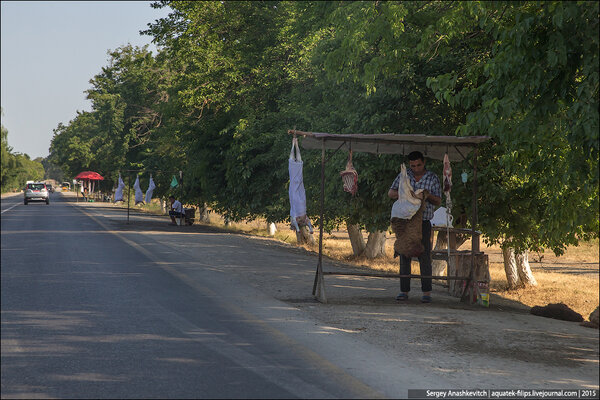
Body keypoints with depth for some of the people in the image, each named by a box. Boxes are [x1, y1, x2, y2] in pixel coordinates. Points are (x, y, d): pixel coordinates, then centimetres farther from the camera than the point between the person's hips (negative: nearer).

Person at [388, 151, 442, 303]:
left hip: (423, 223, -2)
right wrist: (401, 193, -14)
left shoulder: (433, 178, 2)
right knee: (404, 257, 1)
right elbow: (390, 193, 8)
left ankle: (427, 292, -4)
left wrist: (427, 195, -18)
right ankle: (404, 290, 5)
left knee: (424, 257, -6)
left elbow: (438, 201, 3)